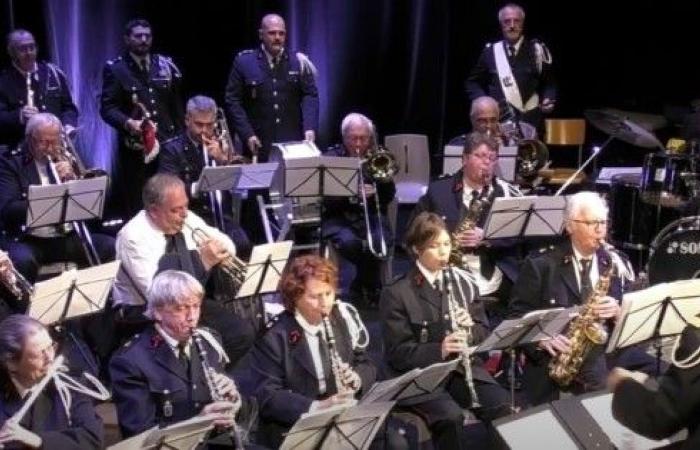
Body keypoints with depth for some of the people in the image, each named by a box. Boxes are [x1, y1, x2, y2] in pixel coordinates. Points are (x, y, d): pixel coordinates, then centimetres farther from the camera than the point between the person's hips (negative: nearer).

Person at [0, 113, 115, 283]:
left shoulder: (68, 160, 14)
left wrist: (72, 177, -7)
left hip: (70, 237, 4)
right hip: (30, 240, -3)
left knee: (112, 248, -19)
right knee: (22, 261, -36)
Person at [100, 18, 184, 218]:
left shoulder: (166, 66, 13)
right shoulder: (115, 69, 1)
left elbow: (177, 106, 16)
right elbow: (107, 108, -6)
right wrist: (128, 122, -23)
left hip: (167, 144, 3)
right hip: (134, 147, -3)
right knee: (135, 205, 0)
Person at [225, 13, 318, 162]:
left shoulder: (299, 62, 6)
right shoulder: (244, 62, 2)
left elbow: (310, 95, 5)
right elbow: (233, 101, 1)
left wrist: (310, 128, -11)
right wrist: (247, 134, -8)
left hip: (294, 144, 1)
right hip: (260, 146, -1)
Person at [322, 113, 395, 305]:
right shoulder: (331, 158, 4)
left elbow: (388, 197, 8)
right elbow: (326, 198, -7)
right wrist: (352, 194, -23)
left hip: (371, 215, 2)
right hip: (339, 216, -2)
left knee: (382, 241, -31)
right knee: (349, 242, -34)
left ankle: (362, 285, -3)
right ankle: (371, 284, -5)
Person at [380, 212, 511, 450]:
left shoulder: (463, 282, 9)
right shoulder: (396, 293, -5)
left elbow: (484, 332, 13)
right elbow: (397, 353, -9)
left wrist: (471, 329, -11)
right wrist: (439, 350, -25)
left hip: (465, 369, 4)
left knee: (504, 408, -23)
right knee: (450, 417, -33)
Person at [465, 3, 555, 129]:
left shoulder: (537, 50, 6)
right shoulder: (490, 51, 8)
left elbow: (549, 83, 11)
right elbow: (473, 83, 16)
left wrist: (548, 100, -9)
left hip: (530, 122, -1)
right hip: (498, 121, 1)